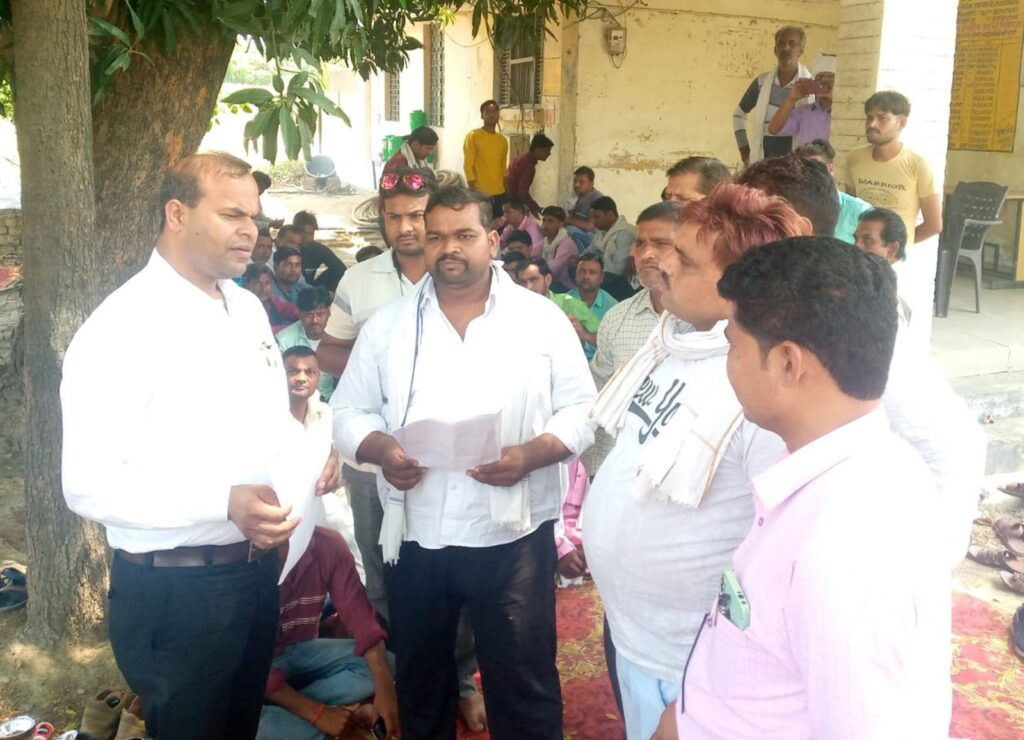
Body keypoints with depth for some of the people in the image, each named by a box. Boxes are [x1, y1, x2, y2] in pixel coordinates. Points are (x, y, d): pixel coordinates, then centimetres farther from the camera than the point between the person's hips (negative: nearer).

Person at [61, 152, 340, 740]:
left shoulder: (249, 308, 7)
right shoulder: (121, 329, -19)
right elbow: (90, 487, -23)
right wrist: (225, 502, -32)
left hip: (257, 569, 7)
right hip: (172, 590, -7)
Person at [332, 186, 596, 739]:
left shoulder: (541, 318, 0)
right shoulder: (387, 325, 6)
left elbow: (582, 411, 0)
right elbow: (349, 412, 8)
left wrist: (530, 454, -18)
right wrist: (380, 450, -14)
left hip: (512, 535, -2)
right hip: (415, 538, 3)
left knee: (523, 683, 6)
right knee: (420, 678, 19)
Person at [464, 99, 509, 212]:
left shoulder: (503, 140, 13)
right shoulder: (473, 136, -5)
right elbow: (468, 165, -8)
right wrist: (473, 192, -14)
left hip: (500, 193, 6)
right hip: (480, 193, -6)